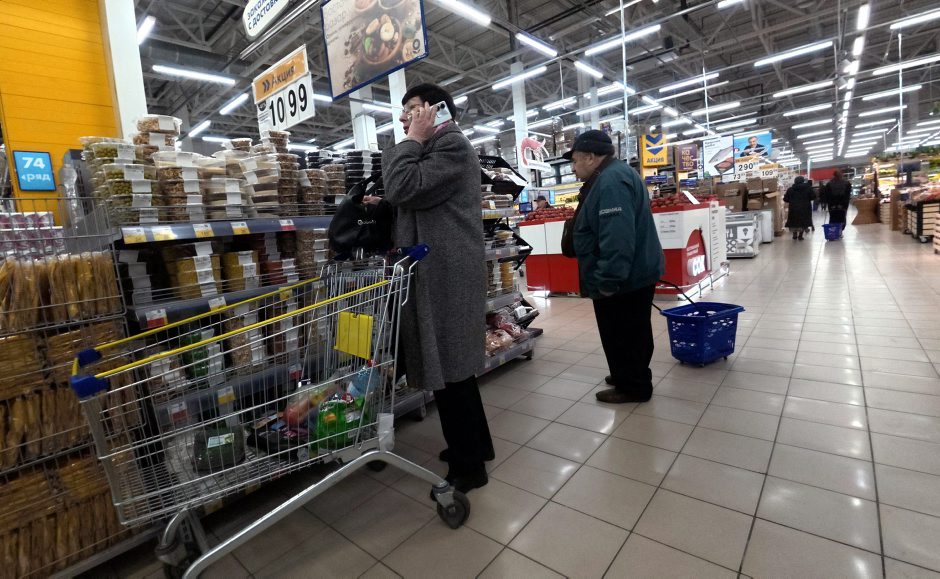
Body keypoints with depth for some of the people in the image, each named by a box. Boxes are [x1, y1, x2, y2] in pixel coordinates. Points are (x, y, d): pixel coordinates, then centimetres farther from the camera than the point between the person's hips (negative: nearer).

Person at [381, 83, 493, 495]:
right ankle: (476, 444, 32)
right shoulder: (431, 150, 24)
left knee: (450, 371, -3)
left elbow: (401, 188, -19)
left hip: (447, 276, -11)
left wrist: (412, 140, -8)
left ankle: (468, 467, 13)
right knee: (452, 368, 17)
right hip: (437, 273, 11)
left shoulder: (452, 144, -8)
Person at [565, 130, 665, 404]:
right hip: (633, 274, 11)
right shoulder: (613, 176, 14)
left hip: (623, 279, -11)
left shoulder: (611, 181, -22)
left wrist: (607, 279, -28)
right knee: (629, 332, 21)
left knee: (623, 334, 3)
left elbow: (617, 237, -32)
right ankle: (629, 376, 35)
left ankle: (633, 387, 18)